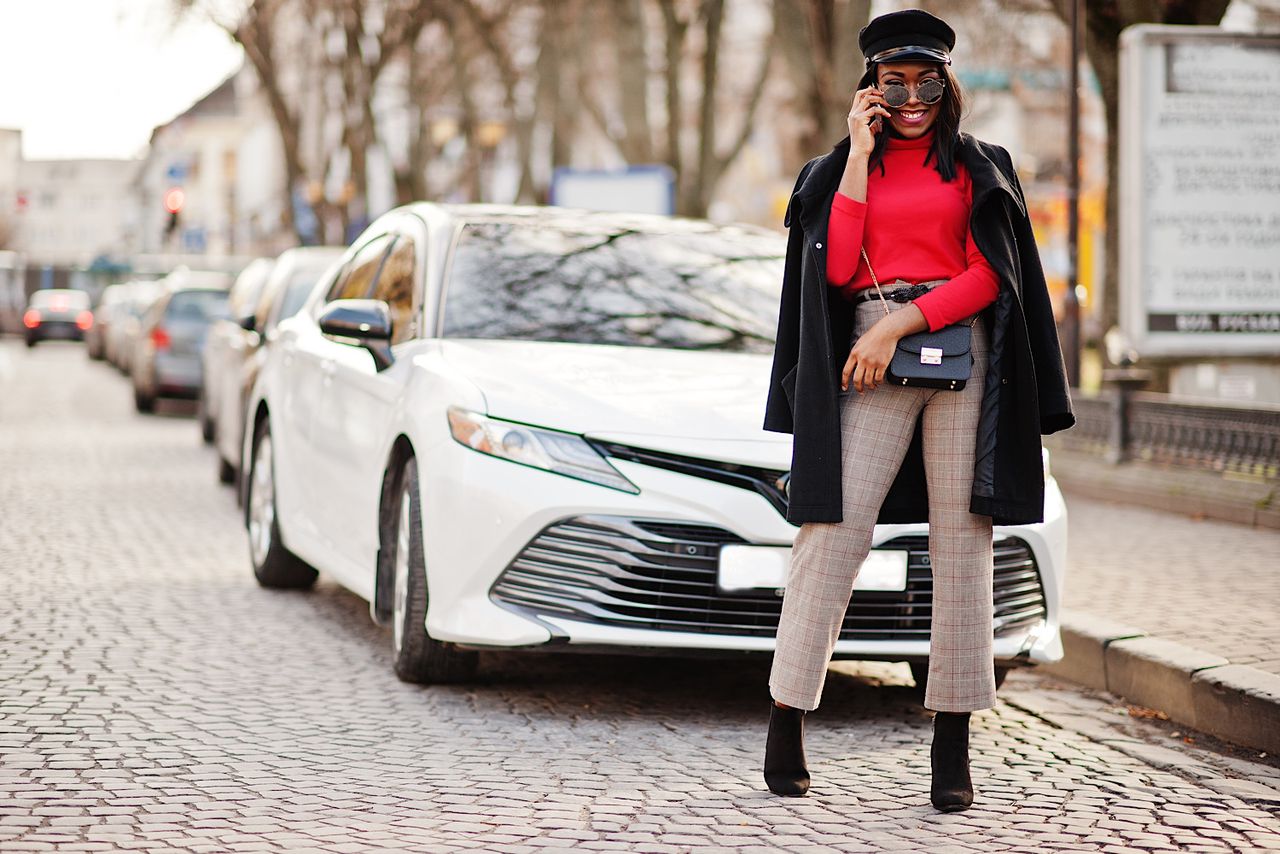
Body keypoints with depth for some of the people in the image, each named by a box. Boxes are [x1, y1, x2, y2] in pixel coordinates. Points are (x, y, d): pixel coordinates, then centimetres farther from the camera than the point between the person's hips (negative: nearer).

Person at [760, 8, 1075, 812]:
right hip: (872, 361, 0)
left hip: (964, 354, 0)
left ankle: (953, 743, 1)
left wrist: (898, 324, -10)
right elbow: (839, 269, -2)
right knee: (834, 529, -11)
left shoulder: (980, 167, 13)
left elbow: (988, 273, 1)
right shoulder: (840, 170, 15)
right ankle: (787, 718, -6)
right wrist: (861, 155, 0)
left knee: (962, 542, -2)